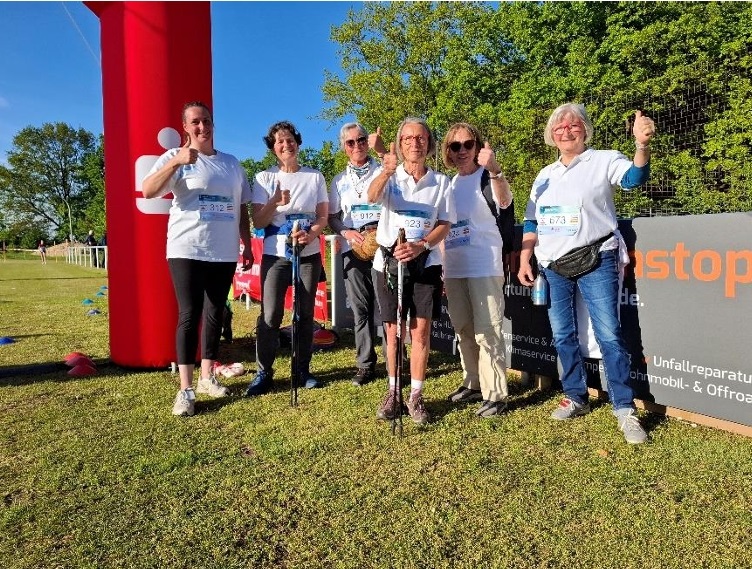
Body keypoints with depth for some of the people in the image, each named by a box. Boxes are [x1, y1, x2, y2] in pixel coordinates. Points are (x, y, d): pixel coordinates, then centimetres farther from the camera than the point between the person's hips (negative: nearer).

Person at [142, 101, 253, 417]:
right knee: (189, 315, -7)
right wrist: (177, 162, -24)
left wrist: (247, 246, 13)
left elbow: (242, 209, 18)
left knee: (215, 315, 10)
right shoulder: (175, 157, 2)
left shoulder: (231, 163, 15)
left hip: (224, 252, 5)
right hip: (187, 251, -4)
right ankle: (185, 389, -1)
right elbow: (148, 191, -13)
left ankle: (207, 377, 22)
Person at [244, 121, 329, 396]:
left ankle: (303, 369, 18)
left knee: (305, 314, 6)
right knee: (270, 315, -6)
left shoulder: (315, 177, 6)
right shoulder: (264, 178, 3)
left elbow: (323, 217, 5)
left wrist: (310, 234, -16)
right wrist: (276, 201, -20)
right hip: (275, 255, -1)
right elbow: (258, 222, -3)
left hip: (309, 255, 1)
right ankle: (264, 373, 6)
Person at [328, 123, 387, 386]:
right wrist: (347, 233, -4)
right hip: (353, 249, 3)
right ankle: (365, 364, 16)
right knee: (361, 308, 6)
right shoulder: (339, 180, 15)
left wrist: (382, 151, -22)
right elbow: (331, 216, 14)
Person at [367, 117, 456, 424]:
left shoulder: (440, 181, 5)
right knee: (393, 331, 7)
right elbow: (372, 197, -20)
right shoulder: (390, 178, 2)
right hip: (389, 261, 0)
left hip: (425, 262, 0)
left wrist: (419, 246, -18)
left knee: (421, 331, -1)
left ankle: (416, 396, 11)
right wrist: (386, 171, -41)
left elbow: (445, 224, 0)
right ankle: (393, 391, 21)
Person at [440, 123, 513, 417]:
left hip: (484, 266, -7)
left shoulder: (486, 176, -5)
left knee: (487, 330, -6)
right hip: (453, 268, 7)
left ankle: (495, 393, 3)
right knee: (463, 328, 13)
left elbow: (504, 201, -28)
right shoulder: (448, 184, 14)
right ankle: (473, 383, 27)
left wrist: (494, 169, -45)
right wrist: (441, 266, 16)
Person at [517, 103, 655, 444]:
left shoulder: (604, 161, 2)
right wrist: (524, 260, 8)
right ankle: (576, 398, 24)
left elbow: (634, 178, -19)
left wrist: (642, 145, -37)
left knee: (609, 334, -7)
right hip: (552, 268, 5)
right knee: (562, 336, 9)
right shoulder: (545, 175, 16)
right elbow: (532, 222, 16)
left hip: (595, 262, -5)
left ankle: (625, 410, 3)